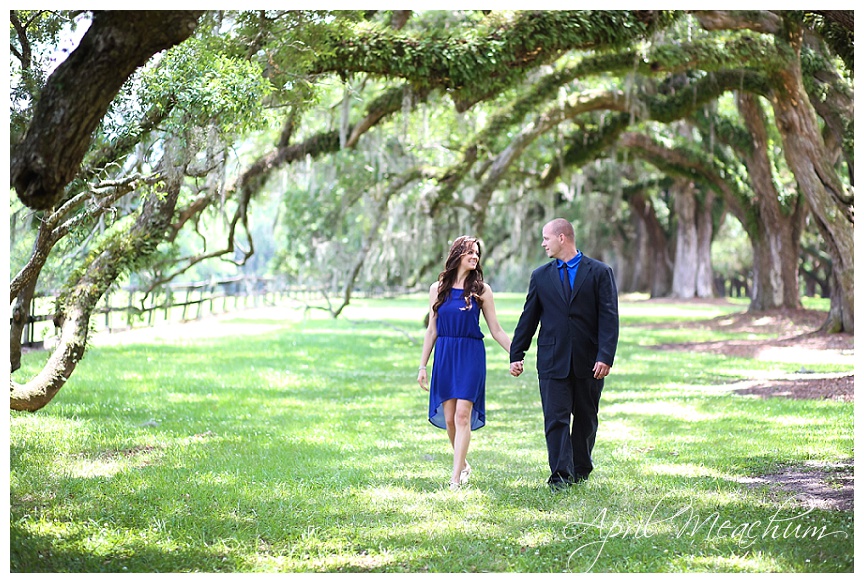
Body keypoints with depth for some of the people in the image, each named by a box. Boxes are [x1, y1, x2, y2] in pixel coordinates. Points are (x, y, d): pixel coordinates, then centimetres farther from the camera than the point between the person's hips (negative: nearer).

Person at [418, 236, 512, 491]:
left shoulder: (481, 290, 2)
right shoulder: (438, 289, 7)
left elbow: (496, 330, 5)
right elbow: (432, 331, 10)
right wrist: (423, 366, 9)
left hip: (471, 355, -2)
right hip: (444, 356, 2)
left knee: (462, 415, -12)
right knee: (449, 418, 2)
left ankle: (456, 476, -11)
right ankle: (463, 465, 23)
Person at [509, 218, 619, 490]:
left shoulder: (600, 272, 0)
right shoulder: (541, 276, 9)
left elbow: (609, 318, -5)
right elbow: (528, 318, 12)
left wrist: (605, 356, -14)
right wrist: (516, 355, 8)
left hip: (588, 362, -1)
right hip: (552, 362, 1)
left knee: (586, 419, 10)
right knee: (556, 418, -7)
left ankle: (581, 469, 26)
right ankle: (560, 475, -8)